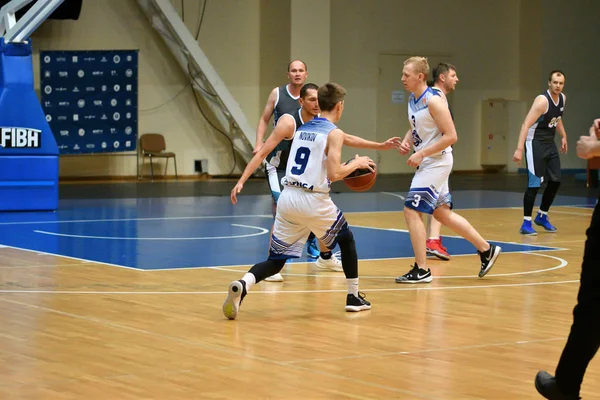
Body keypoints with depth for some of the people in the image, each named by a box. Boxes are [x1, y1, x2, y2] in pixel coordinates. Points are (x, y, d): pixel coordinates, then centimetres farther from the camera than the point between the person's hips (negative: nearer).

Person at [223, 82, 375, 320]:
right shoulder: (334, 133, -4)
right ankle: (354, 297, 28)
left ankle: (242, 286, -22)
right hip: (314, 202, -4)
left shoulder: (301, 128, 14)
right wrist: (356, 164, 2)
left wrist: (241, 182, 9)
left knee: (275, 262, 7)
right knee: (347, 239, 24)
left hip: (287, 199, 4)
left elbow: (261, 154, 8)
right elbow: (334, 174, -16)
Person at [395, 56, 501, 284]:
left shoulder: (434, 101, -19)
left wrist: (421, 153, -22)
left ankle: (421, 270, -4)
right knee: (442, 213, 16)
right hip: (428, 163, 10)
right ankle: (486, 250, 27)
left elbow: (451, 136, -21)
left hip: (437, 162, -10)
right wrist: (406, 142, 1)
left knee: (411, 211, -11)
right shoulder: (412, 100, 7)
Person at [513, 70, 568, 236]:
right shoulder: (542, 101, -21)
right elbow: (526, 124, -27)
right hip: (535, 143, -8)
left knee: (555, 181, 9)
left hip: (550, 143, 8)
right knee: (535, 183, -10)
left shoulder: (562, 98, 3)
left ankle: (542, 216, 26)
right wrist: (519, 149, -34)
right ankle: (526, 223, -4)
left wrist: (563, 136, 20)